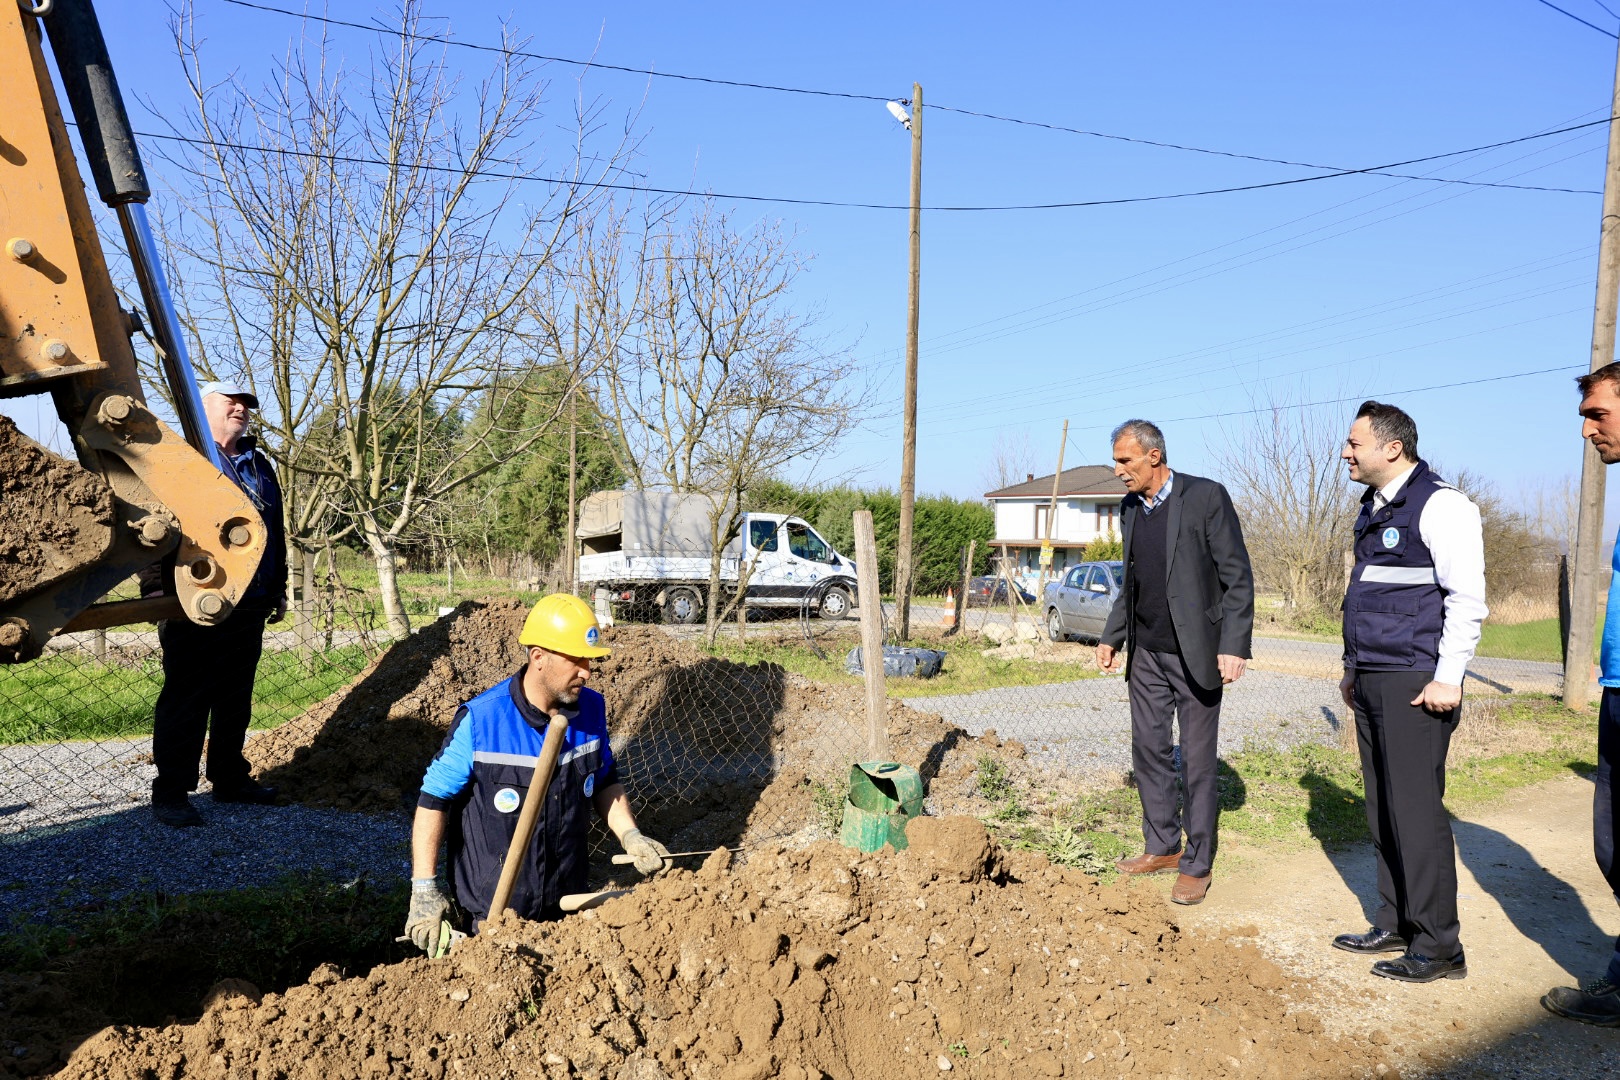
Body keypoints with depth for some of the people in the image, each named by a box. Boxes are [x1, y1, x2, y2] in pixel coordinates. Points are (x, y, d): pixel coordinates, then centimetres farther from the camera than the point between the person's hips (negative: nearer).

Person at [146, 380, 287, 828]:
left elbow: (276, 533, 24)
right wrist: (157, 590, -17)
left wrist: (278, 588, 22)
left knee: (236, 696, 14)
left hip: (249, 607, 7)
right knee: (186, 699, -2)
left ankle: (230, 777, 25)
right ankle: (171, 792, 6)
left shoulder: (259, 466, 18)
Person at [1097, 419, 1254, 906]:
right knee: (1149, 751, 11)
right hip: (1145, 653, 7)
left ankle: (1197, 864, 13)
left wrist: (1234, 645, -19)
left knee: (1198, 761, 2)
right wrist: (1111, 636, 16)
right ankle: (1162, 847, 25)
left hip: (1194, 654, -6)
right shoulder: (1130, 509, 9)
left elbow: (1237, 576, -12)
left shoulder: (1206, 497, -11)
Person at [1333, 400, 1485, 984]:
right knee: (1383, 810, 13)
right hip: (1372, 684, 9)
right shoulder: (1373, 510, 17)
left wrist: (1448, 678, -19)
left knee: (1416, 810, -5)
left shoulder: (1439, 505, -10)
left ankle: (1438, 946, 5)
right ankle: (1395, 924, 23)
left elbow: (1467, 597, -16)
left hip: (1414, 685, -9)